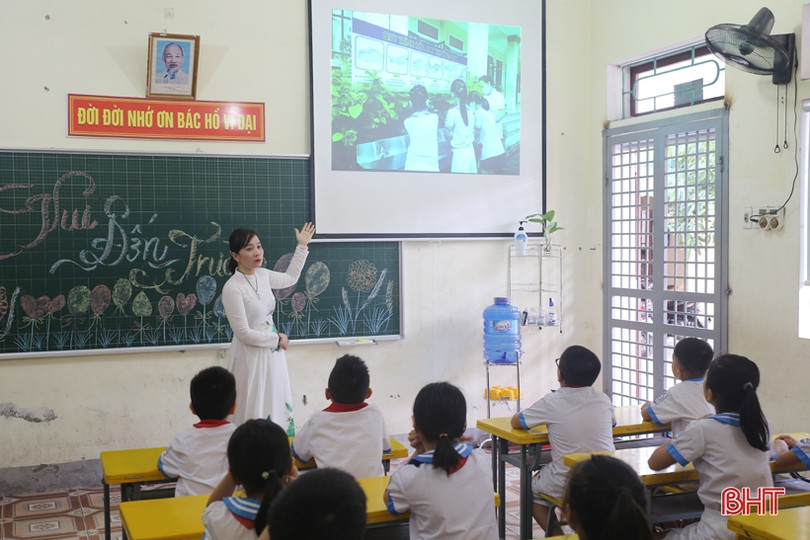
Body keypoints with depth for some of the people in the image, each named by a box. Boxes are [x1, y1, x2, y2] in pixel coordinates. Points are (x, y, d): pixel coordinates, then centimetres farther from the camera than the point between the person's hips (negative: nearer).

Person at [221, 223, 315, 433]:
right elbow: (243, 333, -21)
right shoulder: (232, 288, -21)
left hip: (272, 353, 8)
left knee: (277, 407, 16)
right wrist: (277, 339, -11)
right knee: (254, 411, 1)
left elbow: (290, 278, 23)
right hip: (250, 358, -8)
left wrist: (302, 247, 20)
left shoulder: (263, 275, 1)